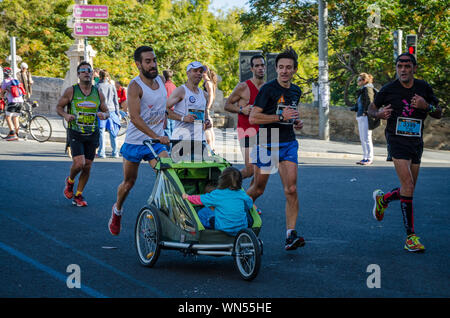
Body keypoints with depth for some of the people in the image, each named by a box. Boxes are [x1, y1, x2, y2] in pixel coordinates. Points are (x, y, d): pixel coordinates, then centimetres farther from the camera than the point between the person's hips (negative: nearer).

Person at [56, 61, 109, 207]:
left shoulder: (98, 94, 6)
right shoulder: (71, 91, -2)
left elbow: (106, 111, 15)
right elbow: (59, 107, 6)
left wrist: (104, 115, -9)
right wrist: (66, 115, -16)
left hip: (92, 134, 3)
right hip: (75, 133, -3)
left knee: (87, 167, 4)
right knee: (79, 163, -18)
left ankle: (78, 195, 19)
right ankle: (70, 181, 16)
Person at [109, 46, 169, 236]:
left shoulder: (160, 81, 4)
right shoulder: (135, 86, -17)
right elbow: (135, 117, -27)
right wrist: (156, 136, -35)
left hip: (157, 141, 4)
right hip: (135, 142, -4)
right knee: (129, 182, 13)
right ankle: (117, 210, 39)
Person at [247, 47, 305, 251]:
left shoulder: (296, 91, 11)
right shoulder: (268, 89, -10)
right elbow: (253, 118, -15)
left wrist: (296, 122, 8)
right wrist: (281, 117, -20)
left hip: (288, 144, 4)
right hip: (267, 144, -4)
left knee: (291, 190, -10)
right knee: (258, 189, 7)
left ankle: (291, 234, -13)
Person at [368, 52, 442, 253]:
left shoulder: (424, 88, 4)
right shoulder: (388, 90, -3)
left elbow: (438, 114, 9)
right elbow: (371, 109, 10)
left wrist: (426, 106, -12)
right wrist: (379, 114, -14)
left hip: (417, 142, 5)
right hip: (397, 140, -5)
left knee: (408, 190, 10)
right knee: (407, 185, -18)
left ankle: (382, 199, 41)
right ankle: (410, 236, -14)